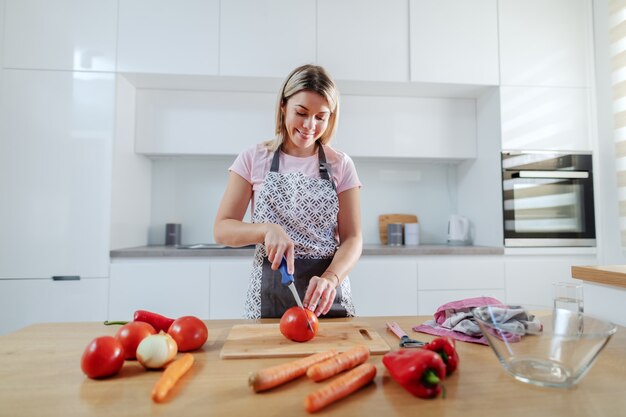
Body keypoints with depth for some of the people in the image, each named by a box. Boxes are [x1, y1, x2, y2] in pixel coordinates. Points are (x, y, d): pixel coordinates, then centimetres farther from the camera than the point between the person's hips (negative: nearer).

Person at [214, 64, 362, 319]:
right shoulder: (253, 159, -1)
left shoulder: (341, 165, 0)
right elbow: (222, 229, -2)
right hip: (267, 295, 0)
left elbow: (352, 238, -3)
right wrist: (267, 229, -20)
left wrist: (330, 278, -22)